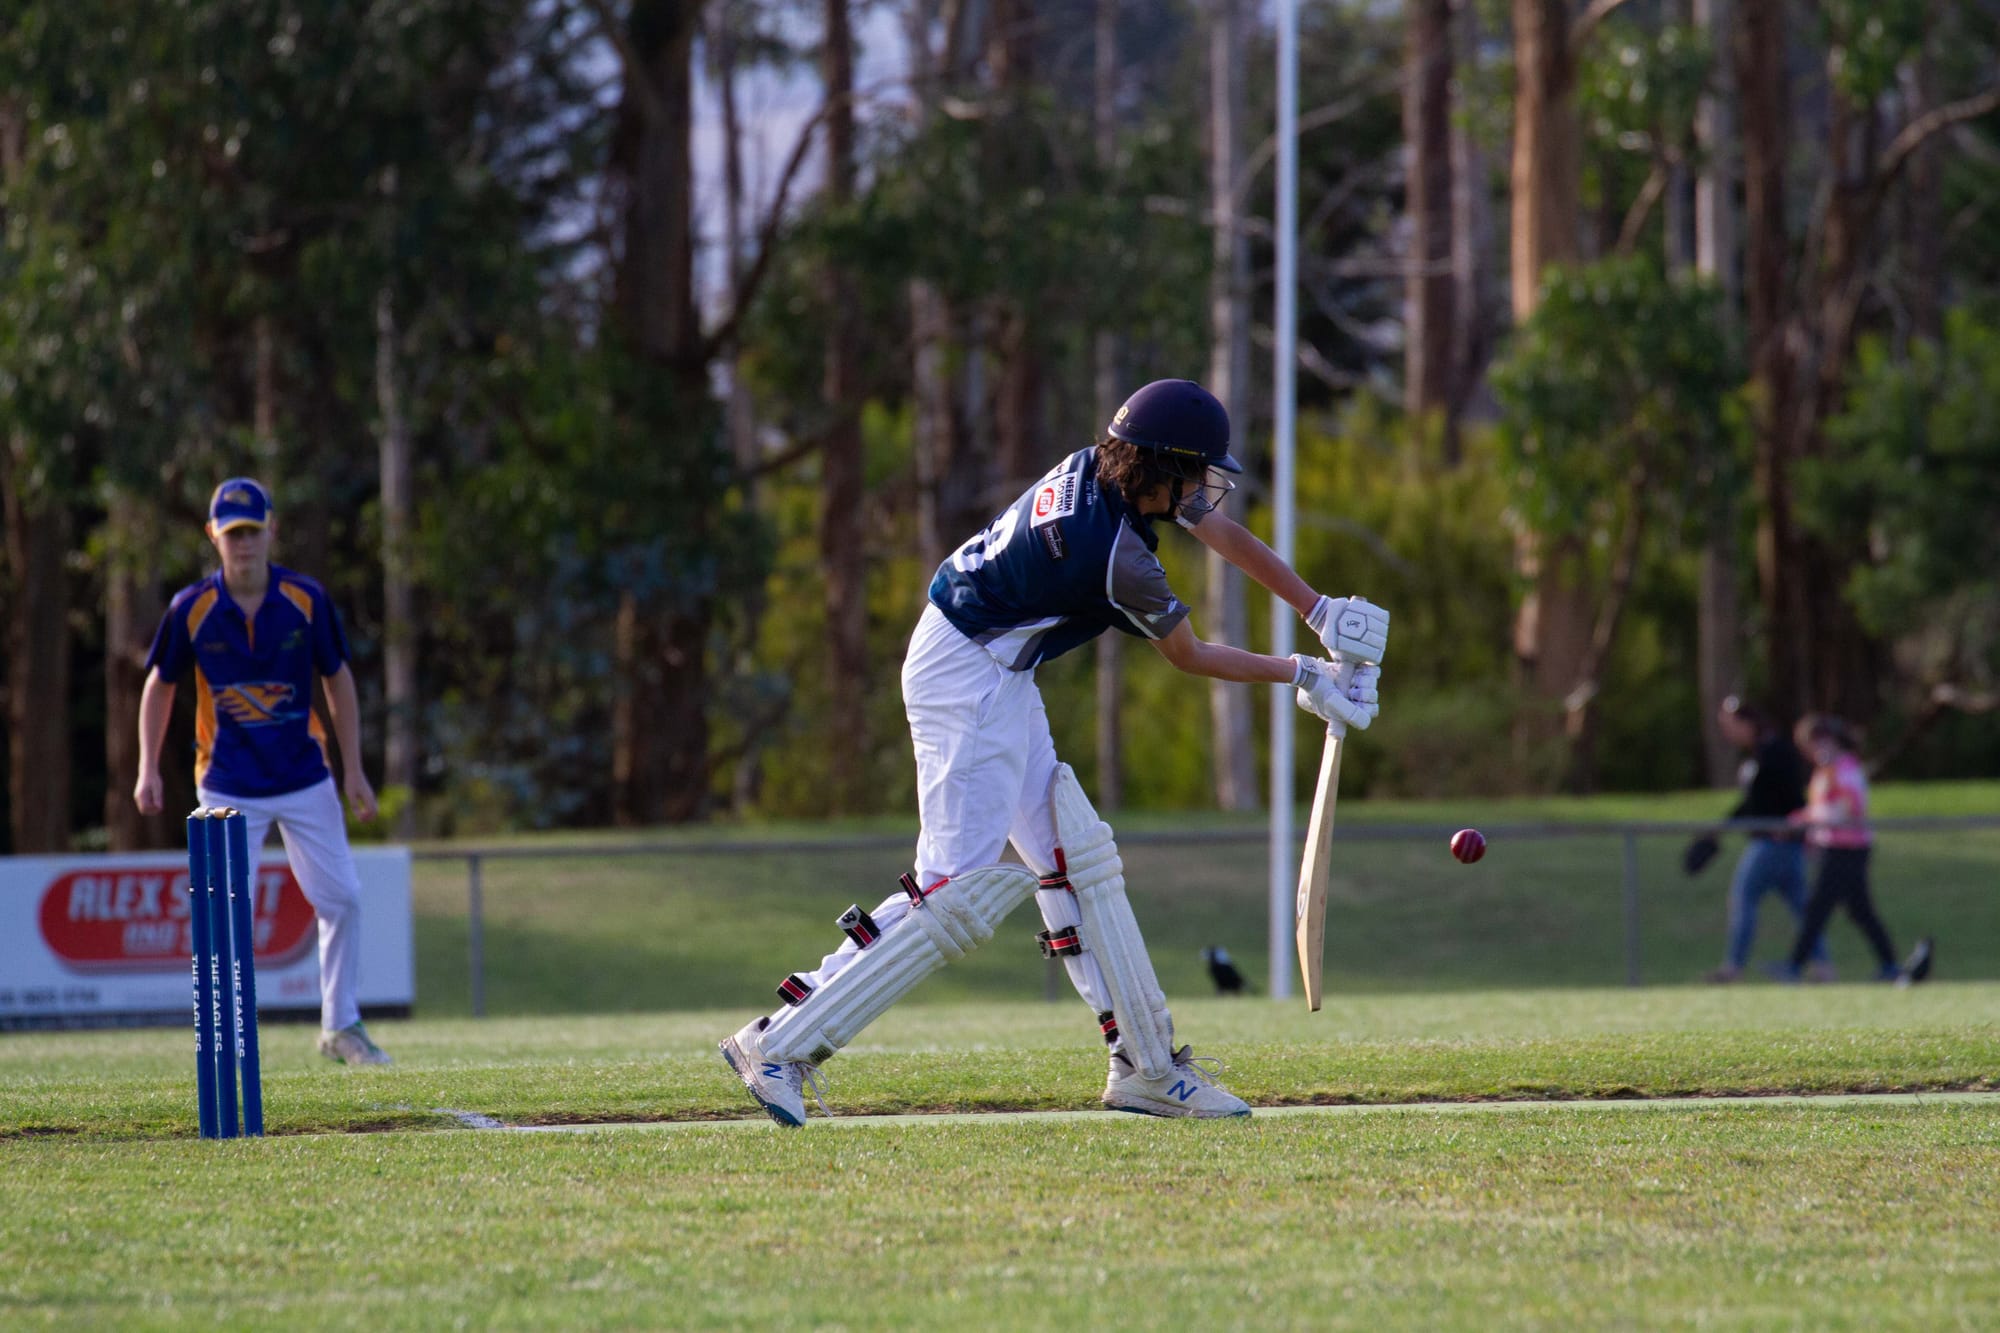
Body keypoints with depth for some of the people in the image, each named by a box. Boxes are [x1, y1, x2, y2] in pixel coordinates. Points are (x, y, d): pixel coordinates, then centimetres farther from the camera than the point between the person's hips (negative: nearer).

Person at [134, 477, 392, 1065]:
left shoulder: (306, 600, -8)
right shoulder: (193, 609, -10)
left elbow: (338, 680, 3)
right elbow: (160, 684, 4)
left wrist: (354, 771, 2)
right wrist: (148, 769, -2)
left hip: (305, 779, 2)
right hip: (229, 788, -2)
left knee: (343, 900, 2)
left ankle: (341, 1027, 18)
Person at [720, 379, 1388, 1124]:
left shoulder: (1101, 469, 1)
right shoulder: (1119, 558, -24)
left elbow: (1229, 539, 11)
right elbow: (1190, 658, -7)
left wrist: (1323, 614, 10)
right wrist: (1302, 676, 3)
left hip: (1000, 685, 11)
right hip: (968, 679, -11)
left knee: (1078, 861, 11)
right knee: (959, 892, -14)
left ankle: (1146, 1068, 14)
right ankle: (782, 1045, -15)